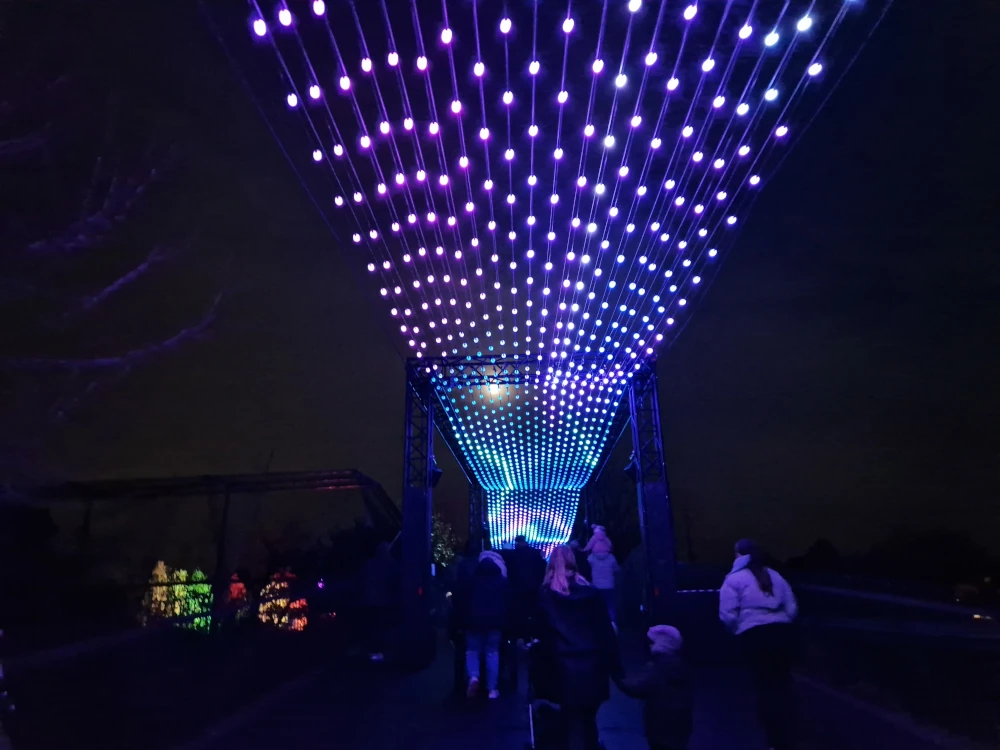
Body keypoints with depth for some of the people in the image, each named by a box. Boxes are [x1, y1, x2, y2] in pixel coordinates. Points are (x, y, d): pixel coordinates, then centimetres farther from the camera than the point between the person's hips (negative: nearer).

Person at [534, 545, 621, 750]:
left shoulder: (546, 595, -1)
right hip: (592, 665, 2)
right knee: (588, 720, 20)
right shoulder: (590, 591, 3)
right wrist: (614, 664, 6)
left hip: (563, 668, -2)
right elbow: (605, 629, 2)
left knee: (573, 725, 6)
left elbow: (540, 633, 0)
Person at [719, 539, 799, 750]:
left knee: (766, 686, 6)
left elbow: (727, 615, -6)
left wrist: (737, 630, 13)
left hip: (755, 635, -4)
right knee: (783, 683, 15)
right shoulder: (774, 576, 19)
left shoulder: (735, 579, 3)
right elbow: (792, 608, 15)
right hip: (783, 632, 5)